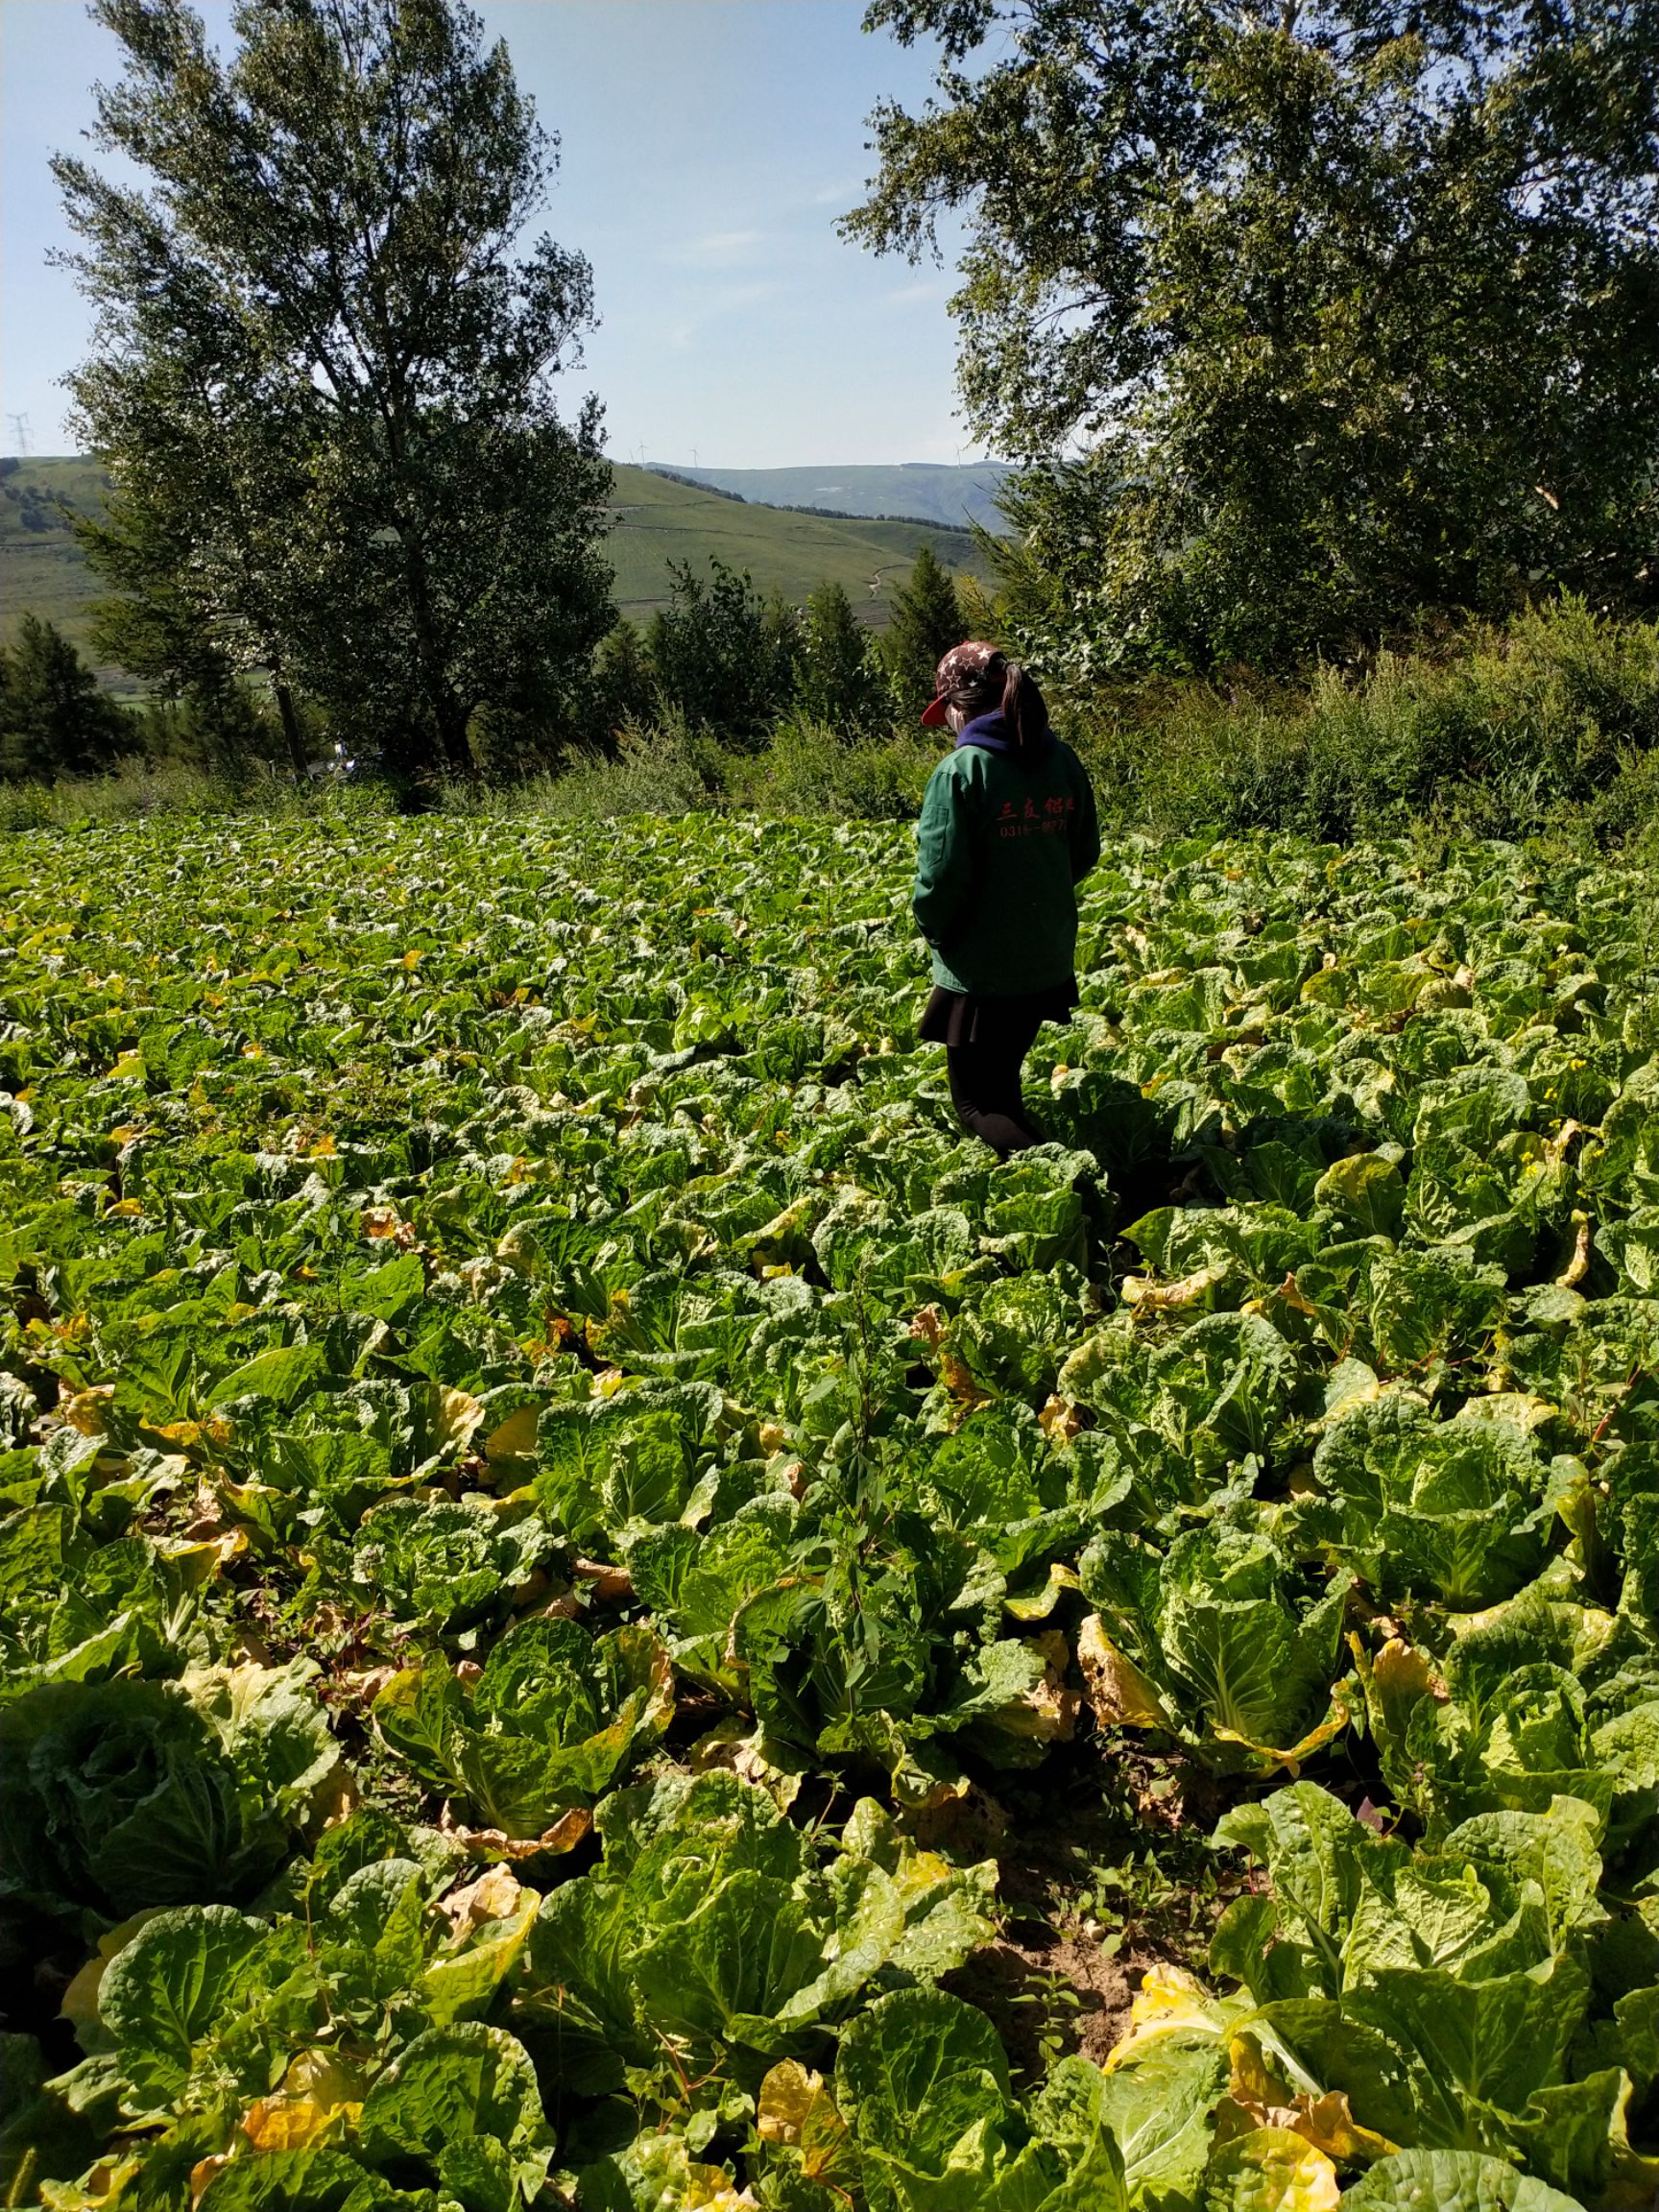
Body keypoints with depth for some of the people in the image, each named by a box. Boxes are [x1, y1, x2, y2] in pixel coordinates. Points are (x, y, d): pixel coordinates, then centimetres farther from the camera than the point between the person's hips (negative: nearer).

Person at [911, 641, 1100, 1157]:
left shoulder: (961, 770, -18)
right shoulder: (1062, 761, 1)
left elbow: (942, 875, -20)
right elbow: (1085, 854, 10)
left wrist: (933, 930, 0)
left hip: (979, 968, -7)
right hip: (1047, 963, 7)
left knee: (975, 1100, 4)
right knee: (1002, 1084, 24)